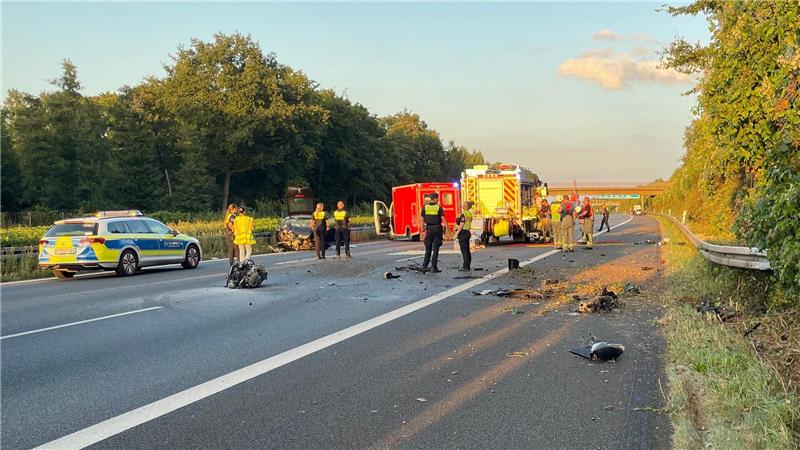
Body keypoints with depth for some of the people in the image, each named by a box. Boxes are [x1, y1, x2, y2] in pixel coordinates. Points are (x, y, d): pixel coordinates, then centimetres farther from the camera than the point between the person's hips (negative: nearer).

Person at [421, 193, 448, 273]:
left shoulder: (425, 207, 2)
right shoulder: (439, 207, -6)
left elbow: (422, 219, 3)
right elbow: (443, 219, -11)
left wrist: (423, 228, 14)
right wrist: (446, 228, -9)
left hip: (429, 229, 2)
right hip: (437, 229, -2)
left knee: (428, 248, 13)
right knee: (435, 249, 0)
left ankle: (425, 266, 12)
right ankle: (434, 268, -1)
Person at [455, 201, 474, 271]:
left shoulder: (463, 214, -17)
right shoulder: (470, 214, 12)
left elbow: (461, 225, -21)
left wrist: (456, 233, -16)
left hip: (462, 233, -9)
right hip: (468, 232, 9)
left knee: (464, 250, -8)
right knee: (467, 250, 11)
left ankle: (466, 267, -7)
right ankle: (467, 266, 14)